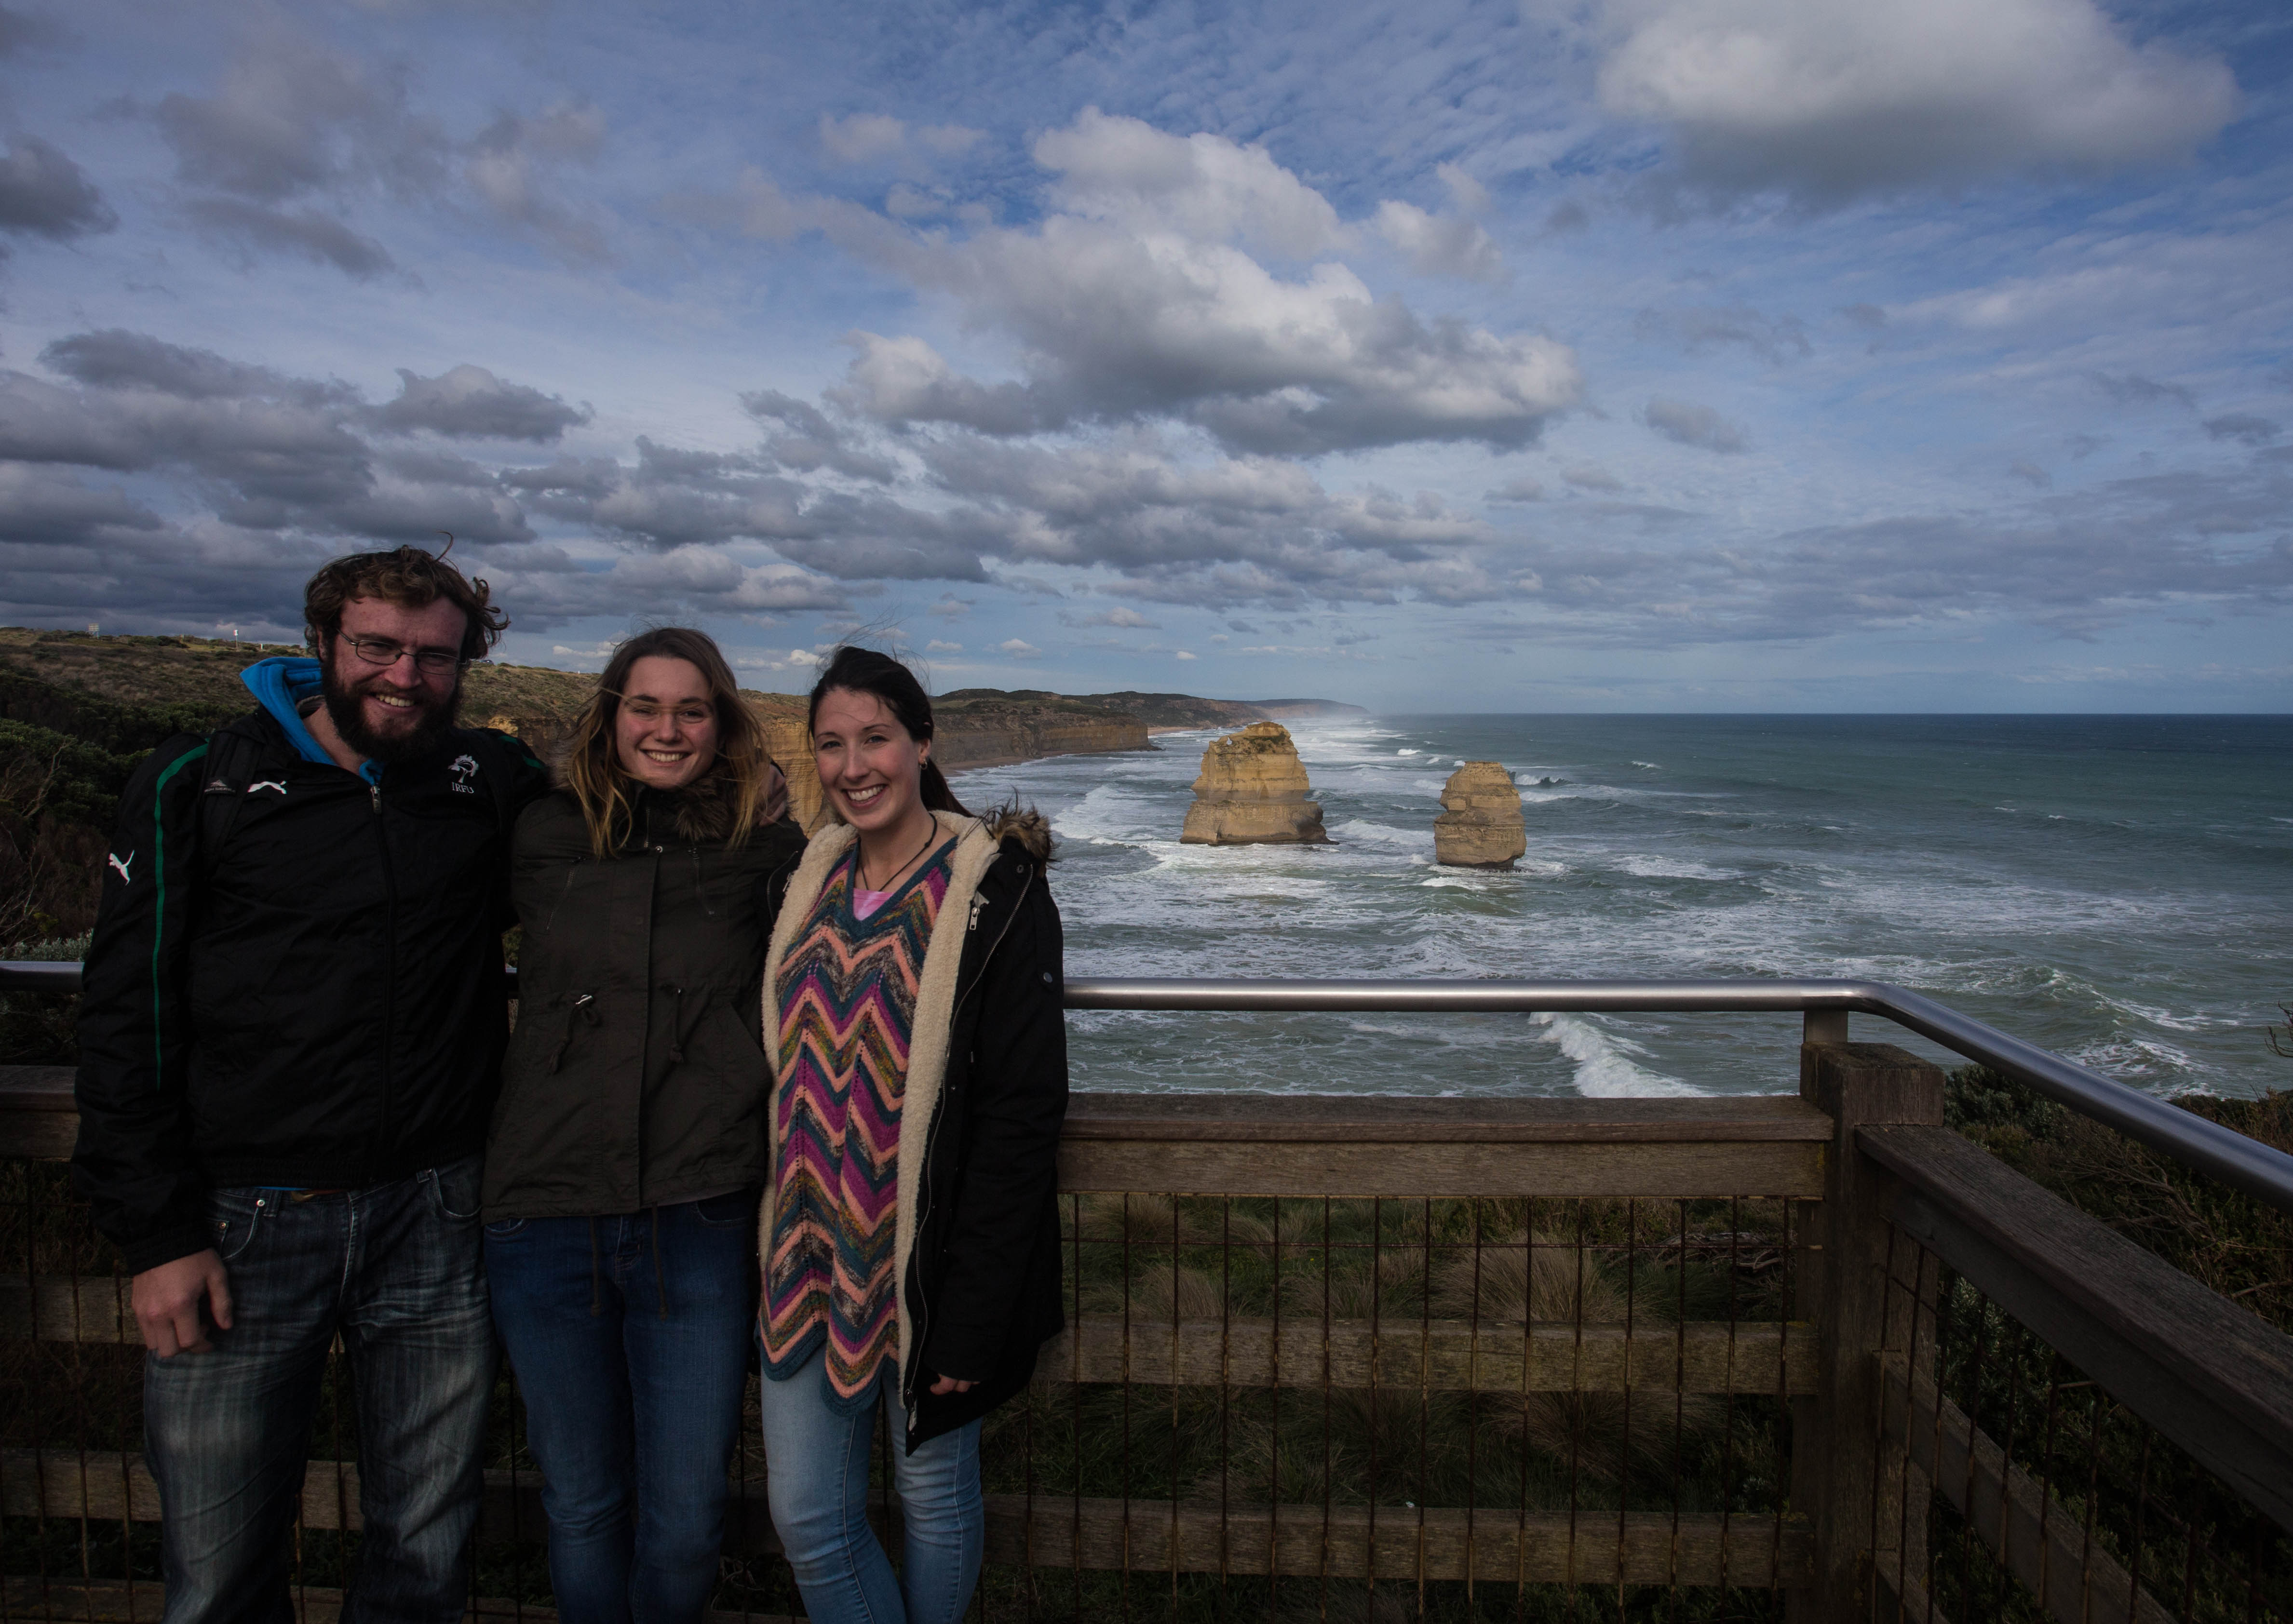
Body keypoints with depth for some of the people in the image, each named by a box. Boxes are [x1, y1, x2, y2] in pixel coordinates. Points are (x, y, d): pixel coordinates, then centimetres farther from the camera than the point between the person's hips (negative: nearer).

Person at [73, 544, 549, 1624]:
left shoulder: (495, 785, 5)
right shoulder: (199, 785, -1)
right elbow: (125, 1019, -1)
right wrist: (156, 1236, -6)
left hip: (436, 1215, 2)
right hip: (243, 1221, -1)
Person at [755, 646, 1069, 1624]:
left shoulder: (994, 892, -13)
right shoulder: (801, 886, 5)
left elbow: (1024, 1112, -15)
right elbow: (780, 1071, 12)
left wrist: (971, 1312, -17)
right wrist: (782, 1247, 6)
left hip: (926, 1262, -5)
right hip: (812, 1253, 5)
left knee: (935, 1498, 14)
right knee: (806, 1516, 11)